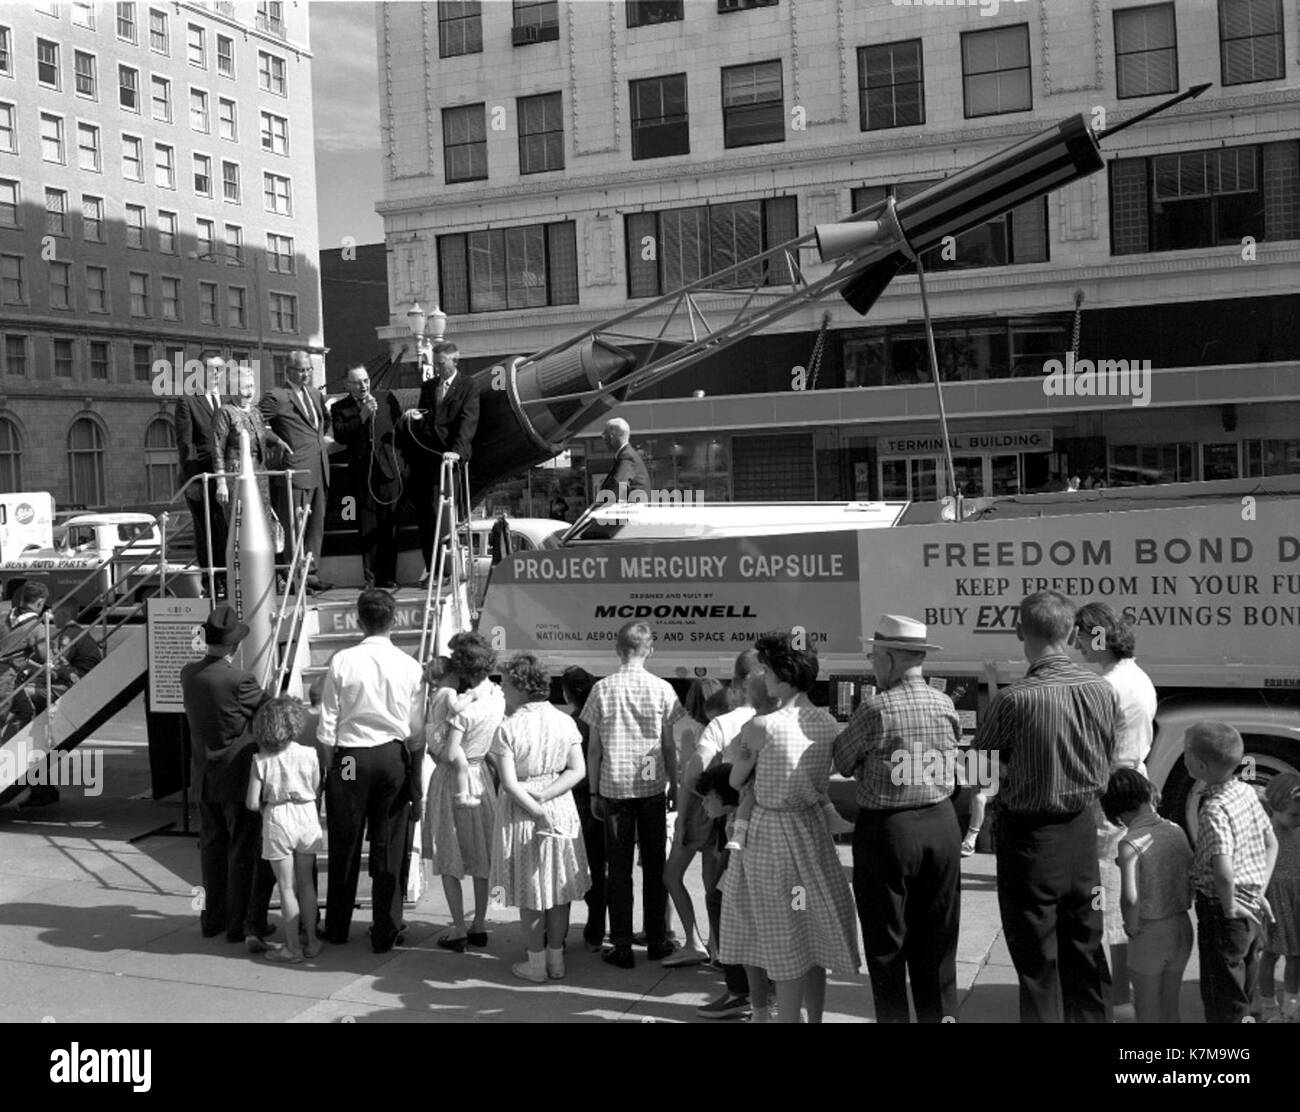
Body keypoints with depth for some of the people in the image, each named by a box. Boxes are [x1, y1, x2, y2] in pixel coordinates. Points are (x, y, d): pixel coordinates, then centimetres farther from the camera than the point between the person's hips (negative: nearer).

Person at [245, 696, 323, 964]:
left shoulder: (261, 760, -9)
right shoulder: (309, 754, -8)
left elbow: (252, 803, -10)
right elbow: (316, 791, 1)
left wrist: (265, 808, 11)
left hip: (277, 820, -2)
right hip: (307, 815, 2)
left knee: (286, 886, 6)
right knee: (306, 882, 17)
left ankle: (293, 947, 10)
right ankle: (310, 941, 23)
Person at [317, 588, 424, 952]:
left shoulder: (342, 662, -7)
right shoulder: (410, 666, -3)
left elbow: (328, 722, -3)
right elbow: (417, 728, 1)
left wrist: (331, 759, 9)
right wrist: (414, 768, 13)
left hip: (350, 757, -1)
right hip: (395, 758, 1)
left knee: (344, 847, 12)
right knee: (389, 848, 8)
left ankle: (337, 928, 25)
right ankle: (386, 932, 14)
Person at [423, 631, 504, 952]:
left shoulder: (462, 706, -24)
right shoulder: (497, 696, -3)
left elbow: (450, 756, -25)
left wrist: (428, 737, -6)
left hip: (454, 781, -7)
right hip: (480, 778, 7)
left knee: (449, 861, 6)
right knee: (480, 856, 16)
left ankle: (459, 931, 9)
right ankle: (479, 926, 24)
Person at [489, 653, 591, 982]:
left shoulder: (508, 729, -15)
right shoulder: (565, 721, -3)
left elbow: (510, 783, -19)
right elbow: (578, 771, -6)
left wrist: (537, 810, -14)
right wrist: (544, 796, -10)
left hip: (521, 815, -4)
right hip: (562, 810, 4)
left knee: (530, 892, 8)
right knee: (558, 887, 14)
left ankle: (537, 963, 16)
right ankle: (556, 959, 22)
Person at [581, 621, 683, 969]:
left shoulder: (602, 688, -2)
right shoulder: (662, 689, -3)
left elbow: (594, 748, -1)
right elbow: (668, 746, 1)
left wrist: (594, 792, 6)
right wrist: (674, 785, 12)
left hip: (614, 787, 0)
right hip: (652, 786, 0)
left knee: (618, 869, 4)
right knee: (654, 866, 10)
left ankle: (622, 948, 6)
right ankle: (656, 942, 17)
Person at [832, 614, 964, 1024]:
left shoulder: (877, 710, -16)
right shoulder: (946, 706, -1)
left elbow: (841, 763, -6)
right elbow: (953, 753, 7)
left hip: (887, 830, -5)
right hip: (942, 825, 5)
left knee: (886, 948, 9)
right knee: (938, 944, 16)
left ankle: (894, 1017, 15)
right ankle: (941, 1014, 24)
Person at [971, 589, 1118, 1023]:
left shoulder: (1013, 699, -22)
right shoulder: (1103, 691, -6)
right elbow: (1105, 766, 7)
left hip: (1030, 835, -5)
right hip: (1082, 829, 5)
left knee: (1037, 959, 8)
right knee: (1085, 947, 20)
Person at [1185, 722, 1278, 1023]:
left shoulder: (1215, 810, -25)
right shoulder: (1247, 792, 1)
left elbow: (1223, 872, -35)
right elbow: (1271, 844, 13)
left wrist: (1229, 907, -19)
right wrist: (1260, 893, 12)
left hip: (1223, 915, -8)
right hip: (1252, 912, 8)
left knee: (1223, 1003, 5)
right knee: (1248, 995, 23)